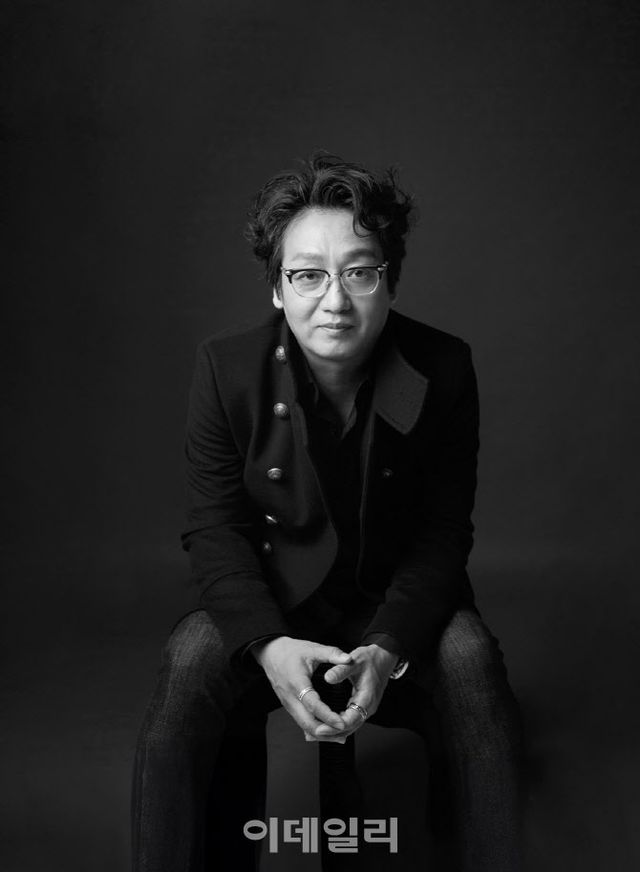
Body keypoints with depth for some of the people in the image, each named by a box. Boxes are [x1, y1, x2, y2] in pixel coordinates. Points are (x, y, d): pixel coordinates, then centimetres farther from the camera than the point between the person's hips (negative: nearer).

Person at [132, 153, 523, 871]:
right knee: (193, 656, -28)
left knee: (469, 652, -30)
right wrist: (268, 644, -27)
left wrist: (388, 649, -27)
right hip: (272, 603, 0)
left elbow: (442, 535, -9)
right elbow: (214, 529, -9)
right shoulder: (225, 368, -12)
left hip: (400, 603, 0)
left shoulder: (444, 370, -13)